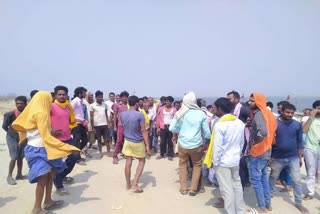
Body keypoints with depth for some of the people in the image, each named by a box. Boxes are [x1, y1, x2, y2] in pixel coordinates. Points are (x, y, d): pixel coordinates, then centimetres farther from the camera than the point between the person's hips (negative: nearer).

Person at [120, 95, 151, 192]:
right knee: (142, 162, 13)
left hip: (127, 141, 5)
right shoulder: (139, 115, -19)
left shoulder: (122, 114, -3)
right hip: (138, 142, -4)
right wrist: (147, 146, -14)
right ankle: (135, 185, 7)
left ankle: (128, 184, 24)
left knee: (128, 163, 12)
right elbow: (144, 131, -18)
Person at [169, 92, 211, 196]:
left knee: (182, 165, 21)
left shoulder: (180, 113, -6)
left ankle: (183, 188, 26)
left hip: (182, 144, 1)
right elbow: (207, 133, -3)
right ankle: (193, 189, 22)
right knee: (197, 165, 21)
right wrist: (209, 137, 18)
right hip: (196, 145, -1)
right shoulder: (201, 114, -8)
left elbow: (171, 128, -6)